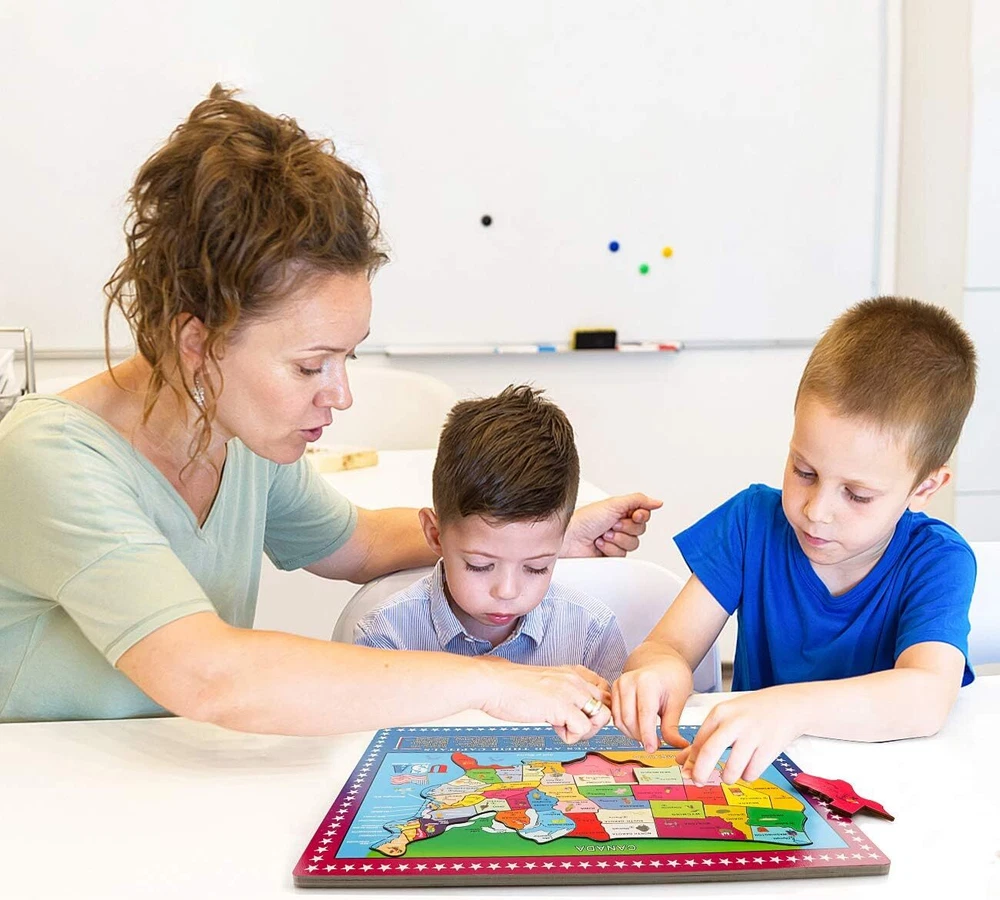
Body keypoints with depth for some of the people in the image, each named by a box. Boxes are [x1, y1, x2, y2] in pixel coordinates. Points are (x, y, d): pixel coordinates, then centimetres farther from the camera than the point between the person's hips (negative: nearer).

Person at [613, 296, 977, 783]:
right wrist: (659, 669, -30)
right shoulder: (753, 520, -5)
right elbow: (665, 646, -7)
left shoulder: (937, 562, -11)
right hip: (752, 781, 2)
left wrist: (792, 706, -43)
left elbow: (927, 700, -27)